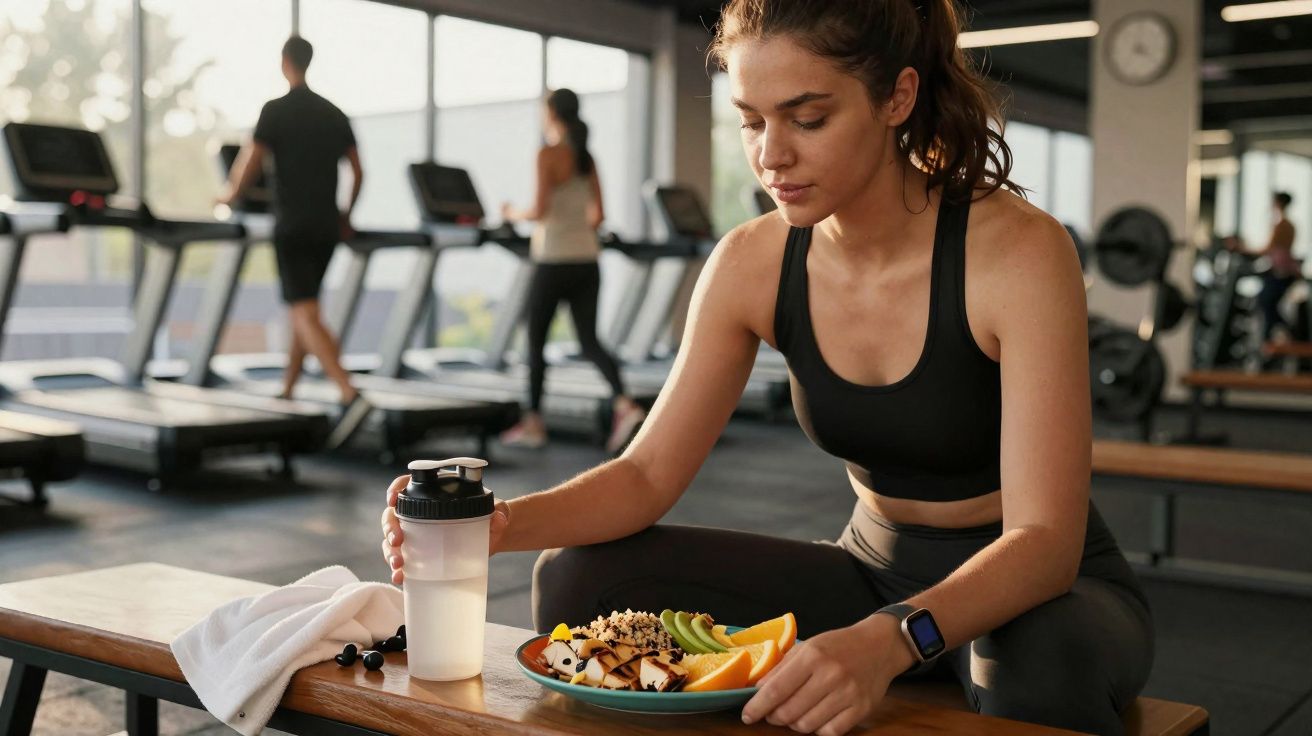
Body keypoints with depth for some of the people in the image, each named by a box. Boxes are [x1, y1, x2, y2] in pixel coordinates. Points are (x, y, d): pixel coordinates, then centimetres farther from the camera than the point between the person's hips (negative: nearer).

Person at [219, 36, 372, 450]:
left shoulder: (276, 111, -6)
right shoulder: (334, 114, 12)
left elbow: (249, 165, -9)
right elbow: (357, 172, 11)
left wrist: (230, 196, 9)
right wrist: (345, 216, 22)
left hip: (293, 226, -6)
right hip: (326, 226, 6)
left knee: (305, 315, -12)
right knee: (302, 309, 18)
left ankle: (350, 396, -27)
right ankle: (286, 392, 25)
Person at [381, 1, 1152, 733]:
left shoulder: (1016, 251, -23)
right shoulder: (752, 264, -9)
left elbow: (1044, 541, -28)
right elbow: (648, 473, -7)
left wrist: (889, 642, -47)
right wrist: (500, 526, -26)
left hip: (1046, 588, -3)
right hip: (875, 569, 4)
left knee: (1040, 661, -40)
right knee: (580, 580, -12)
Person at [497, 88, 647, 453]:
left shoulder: (548, 154, -10)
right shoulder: (587, 157, 11)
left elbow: (540, 211, -17)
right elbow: (598, 214, 11)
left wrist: (514, 214, 2)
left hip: (554, 262, -6)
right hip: (587, 261, 6)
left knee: (535, 341, 8)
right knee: (589, 341, 6)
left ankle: (533, 422, 16)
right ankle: (625, 405, -14)